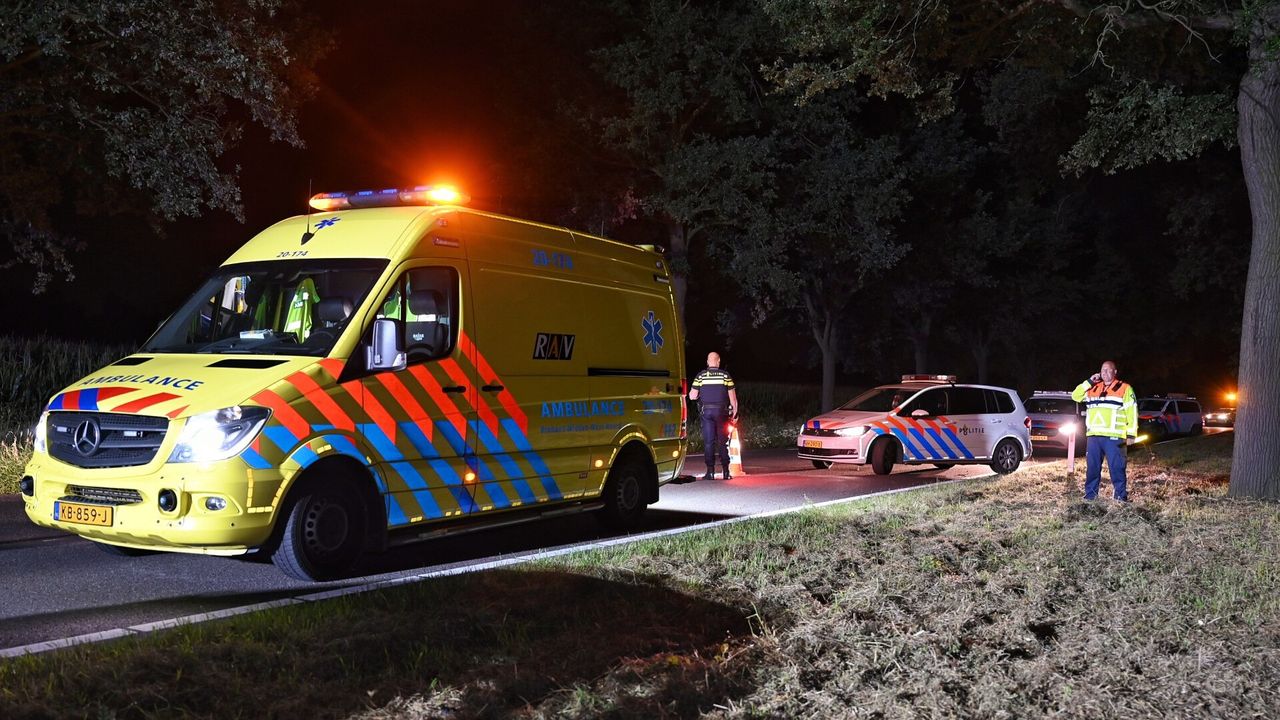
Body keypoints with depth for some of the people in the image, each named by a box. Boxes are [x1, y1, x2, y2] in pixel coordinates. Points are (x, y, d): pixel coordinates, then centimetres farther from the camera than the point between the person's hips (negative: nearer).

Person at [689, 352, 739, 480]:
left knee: (708, 442, 3)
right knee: (723, 442, 5)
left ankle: (710, 471, -1)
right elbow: (732, 397, -1)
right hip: (722, 411, 0)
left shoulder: (700, 376, 0)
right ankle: (726, 471, 4)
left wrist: (690, 393, 21)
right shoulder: (725, 375, 0)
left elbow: (692, 396, -1)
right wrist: (735, 412, 8)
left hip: (706, 411, 0)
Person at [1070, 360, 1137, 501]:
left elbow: (1132, 412, -1)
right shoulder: (1093, 388, 18)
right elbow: (1076, 396, 17)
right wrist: (1089, 382, 8)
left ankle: (1121, 495, -1)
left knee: (1116, 467, -6)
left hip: (1113, 437, -5)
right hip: (1094, 436, 5)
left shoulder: (1125, 389, 3)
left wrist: (1131, 434, -7)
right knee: (1092, 466, 7)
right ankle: (1090, 494, 14)